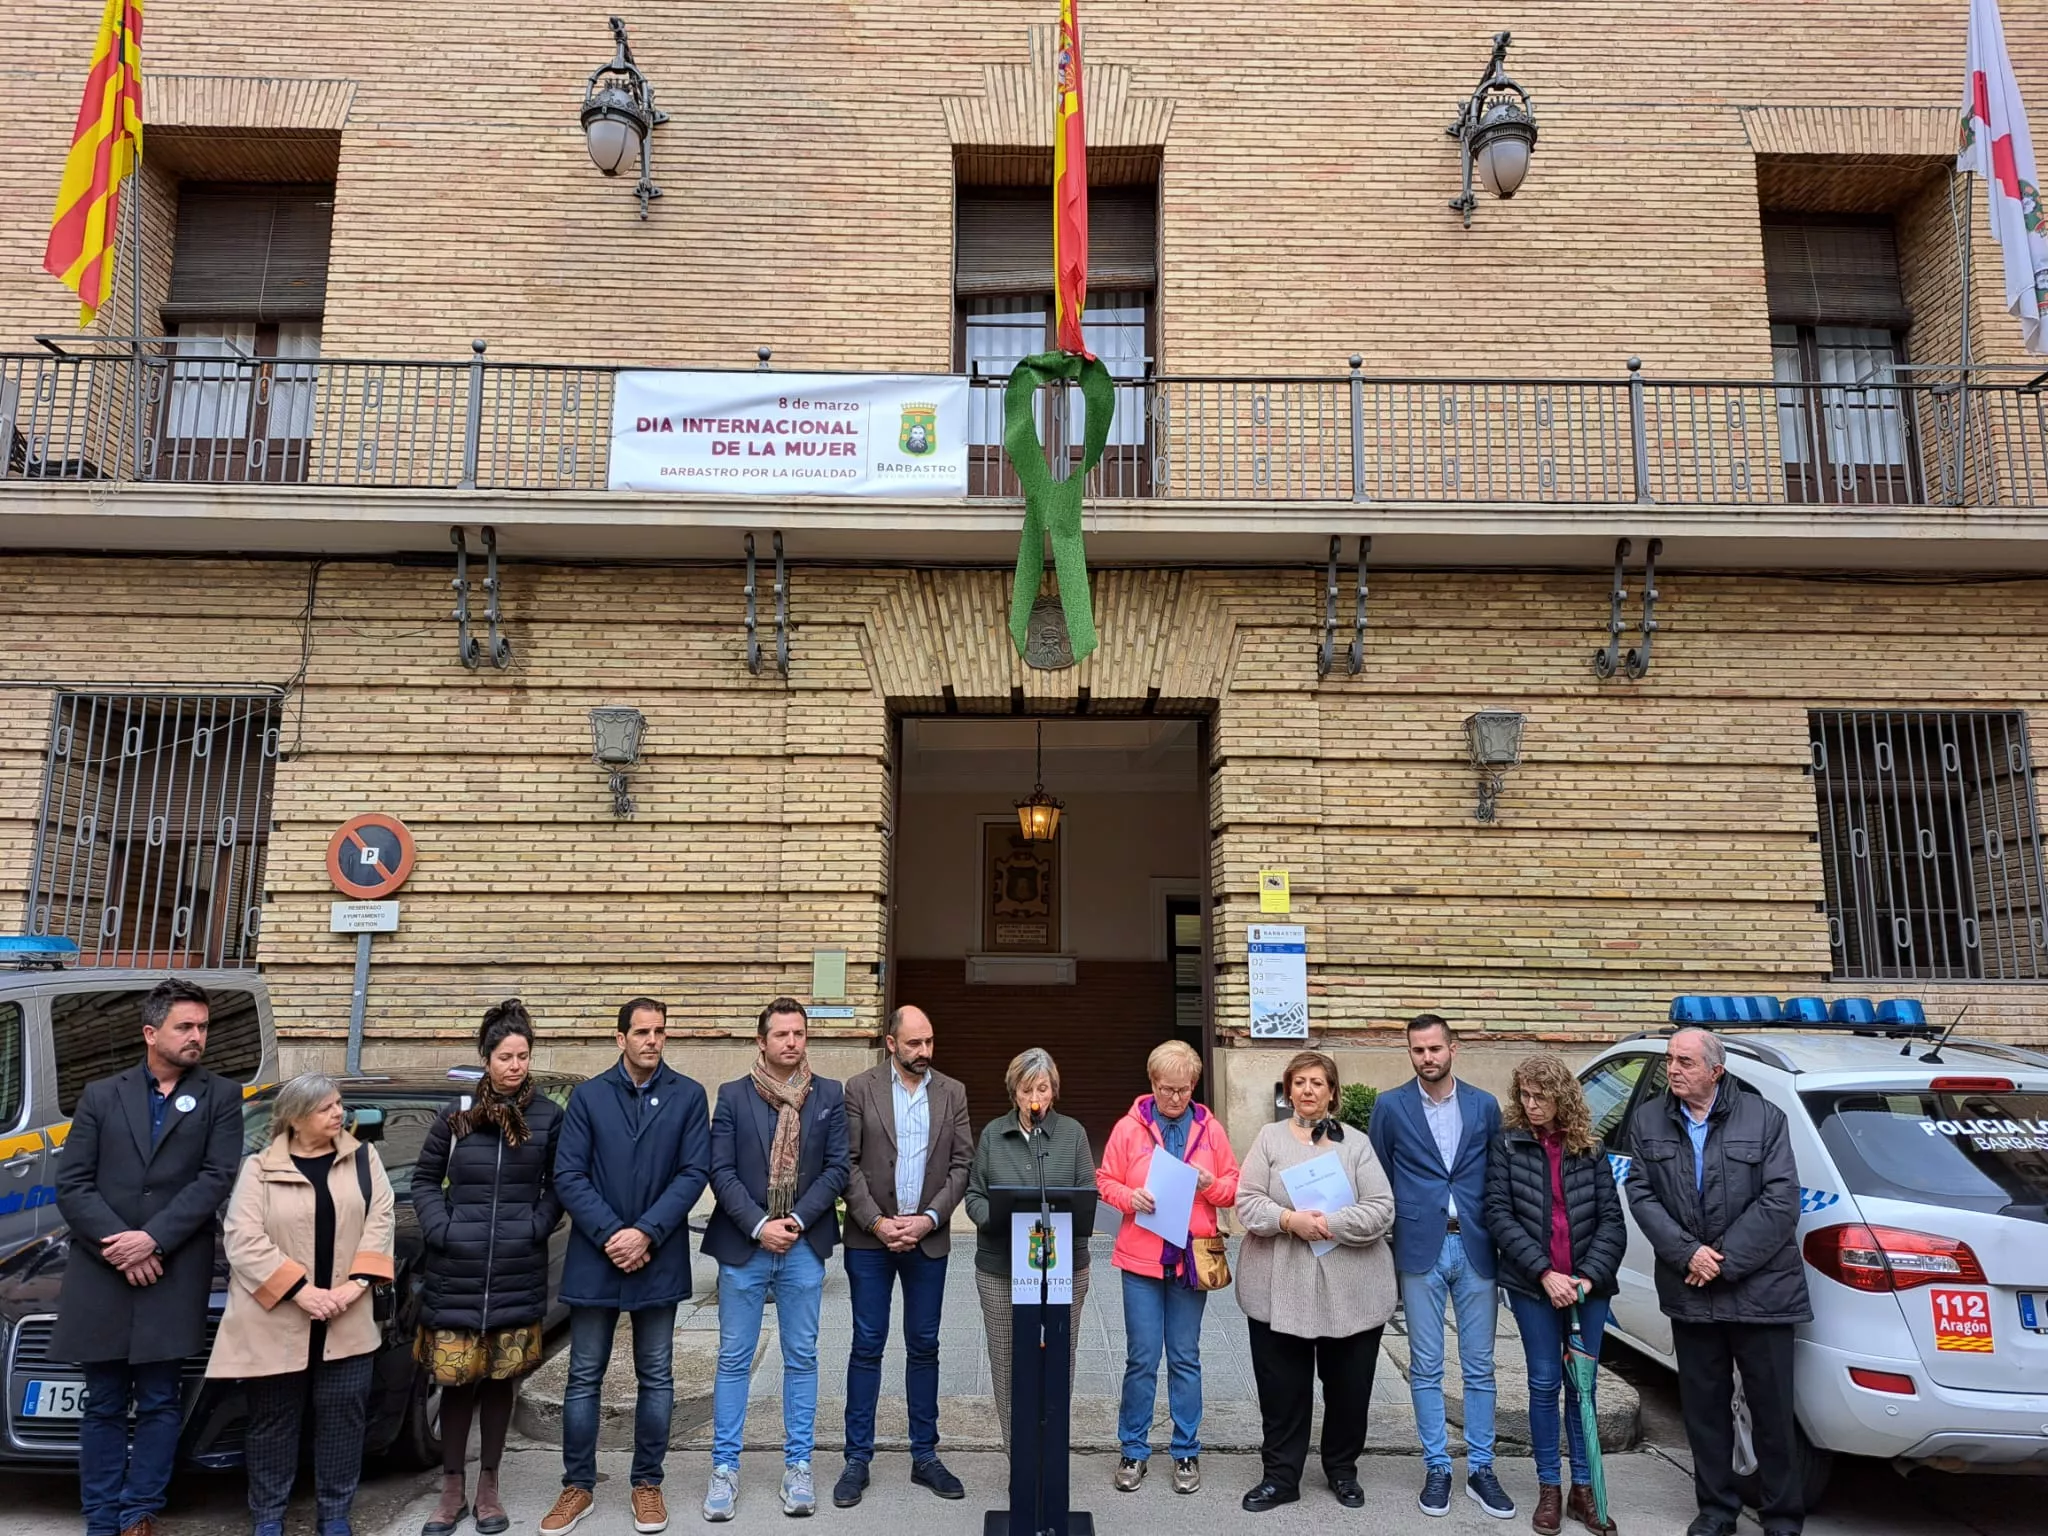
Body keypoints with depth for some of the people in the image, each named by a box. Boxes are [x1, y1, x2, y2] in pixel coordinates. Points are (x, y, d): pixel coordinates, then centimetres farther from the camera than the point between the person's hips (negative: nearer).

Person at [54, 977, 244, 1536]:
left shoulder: (220, 1097, 5)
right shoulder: (100, 1096, 9)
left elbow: (216, 1178, -5)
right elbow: (72, 1183, 2)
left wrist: (153, 1238, -14)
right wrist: (114, 1242, -10)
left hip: (174, 1277, -1)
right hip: (99, 1275, 2)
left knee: (159, 1404, 3)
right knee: (103, 1406, 10)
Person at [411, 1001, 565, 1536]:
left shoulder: (548, 1117, -2)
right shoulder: (456, 1114, 1)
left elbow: (558, 1185, 6)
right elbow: (424, 1179, 9)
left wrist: (536, 1227, -8)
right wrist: (439, 1229, -3)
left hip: (518, 1273, 0)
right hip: (456, 1271, 0)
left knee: (501, 1379, 9)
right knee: (455, 1379, 4)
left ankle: (488, 1488, 24)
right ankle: (451, 1492, 21)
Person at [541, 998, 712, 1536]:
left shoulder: (688, 1096, -1)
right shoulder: (587, 1096, 1)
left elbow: (694, 1172, -5)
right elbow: (568, 1174, -4)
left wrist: (645, 1233, -14)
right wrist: (609, 1235, -13)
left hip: (659, 1259, 0)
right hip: (594, 1257, 0)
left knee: (656, 1377, 9)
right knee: (584, 1377, 8)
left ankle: (648, 1484, 23)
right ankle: (578, 1486, 23)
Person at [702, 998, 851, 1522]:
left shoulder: (830, 1096, 3)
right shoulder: (733, 1096, 1)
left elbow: (836, 1168, 0)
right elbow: (721, 1171, -4)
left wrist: (796, 1221, -11)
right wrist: (758, 1226, -14)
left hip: (804, 1246, 1)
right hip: (743, 1245, -1)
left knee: (802, 1358, 8)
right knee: (734, 1360, 6)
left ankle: (797, 1467, 19)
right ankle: (724, 1469, 16)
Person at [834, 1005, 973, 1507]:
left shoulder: (952, 1092, 4)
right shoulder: (859, 1088, -2)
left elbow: (961, 1164, 1)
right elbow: (848, 1163, -5)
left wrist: (928, 1219, -10)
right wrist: (877, 1221, -13)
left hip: (928, 1238, 2)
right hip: (870, 1238, -2)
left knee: (924, 1347, 10)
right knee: (867, 1346, 5)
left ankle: (925, 1456, 21)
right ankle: (857, 1459, 15)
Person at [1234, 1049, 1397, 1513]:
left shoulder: (1356, 1143, 2)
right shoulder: (1269, 1138, 3)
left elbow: (1382, 1211, -5)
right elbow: (1247, 1202, -3)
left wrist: (1330, 1223, -17)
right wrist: (1289, 1220, -19)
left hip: (1350, 1290, 0)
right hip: (1279, 1288, 0)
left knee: (1348, 1387, 12)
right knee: (1281, 1387, 7)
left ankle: (1342, 1470, 33)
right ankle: (1280, 1476, 22)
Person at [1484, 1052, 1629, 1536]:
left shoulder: (1590, 1150, 2)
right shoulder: (1507, 1145, -3)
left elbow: (1612, 1220, 0)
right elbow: (1498, 1214, -8)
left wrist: (1587, 1277, -13)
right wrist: (1544, 1272, -15)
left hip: (1588, 1285, 2)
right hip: (1532, 1285, -1)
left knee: (1582, 1386, 9)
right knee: (1545, 1383, 5)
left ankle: (1584, 1488, 21)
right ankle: (1549, 1489, 19)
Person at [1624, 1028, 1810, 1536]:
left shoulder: (1765, 1118, -5)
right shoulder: (1648, 1120, 3)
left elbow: (1781, 1201, -10)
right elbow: (1641, 1194, -1)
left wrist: (1725, 1261, -14)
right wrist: (1687, 1254, -13)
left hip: (1760, 1289, -3)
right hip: (1689, 1294, 3)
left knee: (1772, 1408, 6)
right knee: (1702, 1405, 12)